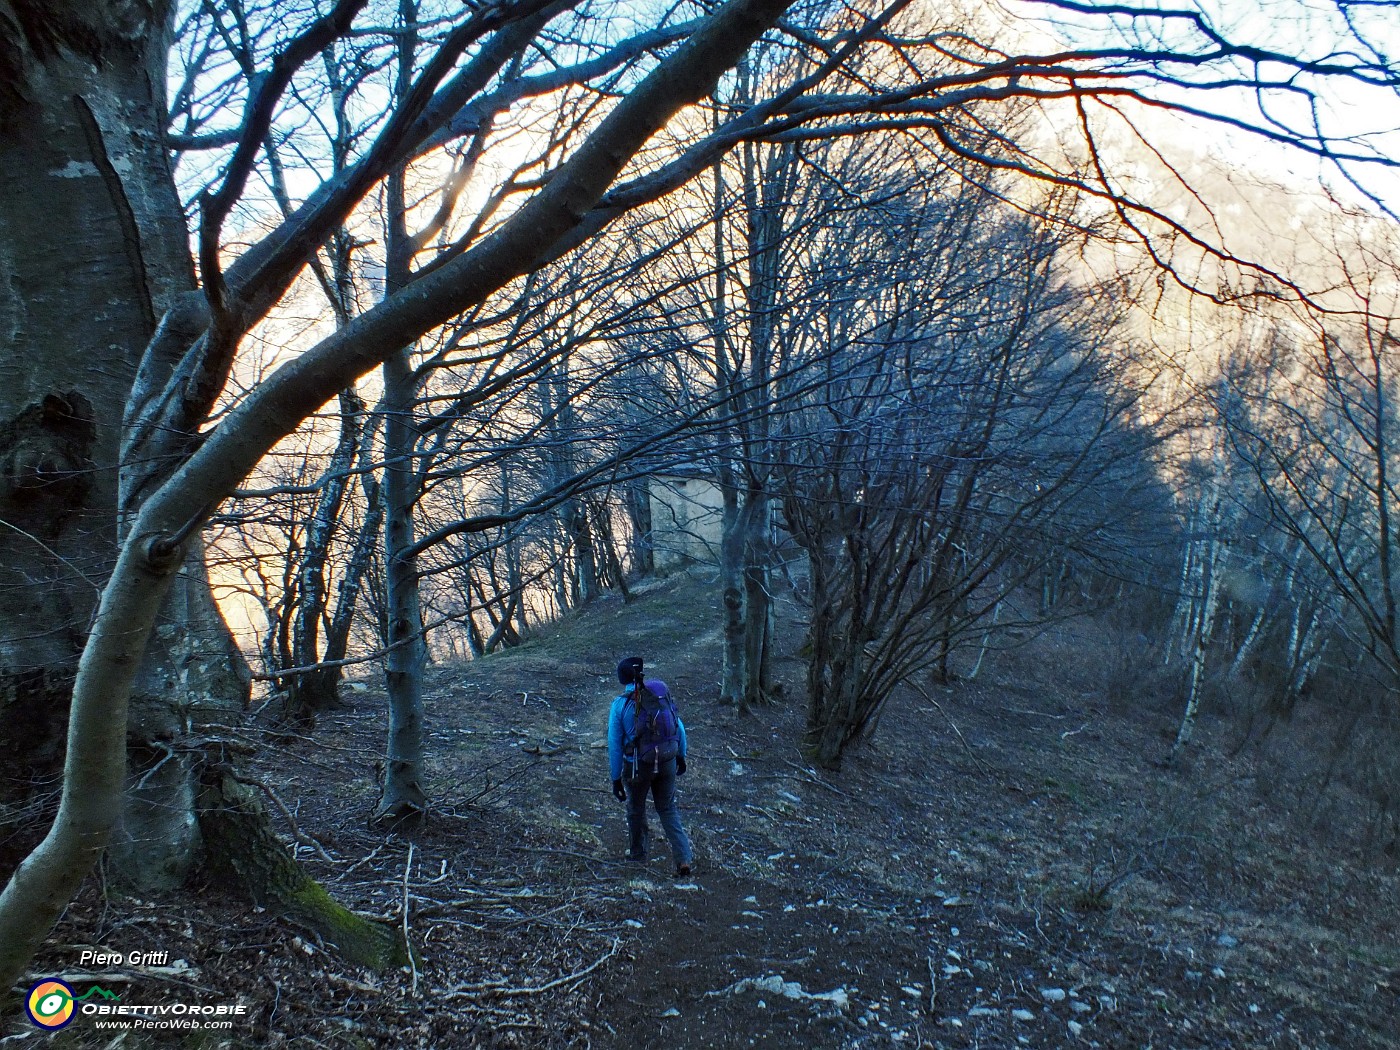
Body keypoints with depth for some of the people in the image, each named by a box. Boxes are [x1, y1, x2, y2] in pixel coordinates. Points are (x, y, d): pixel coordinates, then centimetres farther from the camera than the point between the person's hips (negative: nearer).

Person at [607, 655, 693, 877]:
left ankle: (637, 852, 40)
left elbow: (614, 745, -8)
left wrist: (616, 778, -1)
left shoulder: (619, 705, -9)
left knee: (636, 809, 21)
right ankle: (683, 859, 5)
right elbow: (679, 728, 5)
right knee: (668, 809, 16)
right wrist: (681, 756, 19)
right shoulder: (662, 694, -1)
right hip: (666, 763, 3)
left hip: (638, 766, -3)